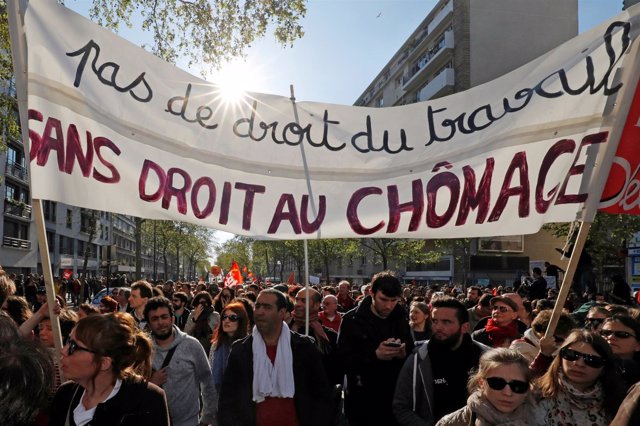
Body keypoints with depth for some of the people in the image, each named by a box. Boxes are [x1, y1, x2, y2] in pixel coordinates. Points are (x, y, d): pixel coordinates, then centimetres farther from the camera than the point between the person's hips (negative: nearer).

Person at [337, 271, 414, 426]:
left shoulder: (401, 319, 4)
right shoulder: (352, 320, -8)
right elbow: (343, 360, -14)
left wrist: (404, 354, -15)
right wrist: (375, 355, -25)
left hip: (395, 399, 3)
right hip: (362, 401, -3)